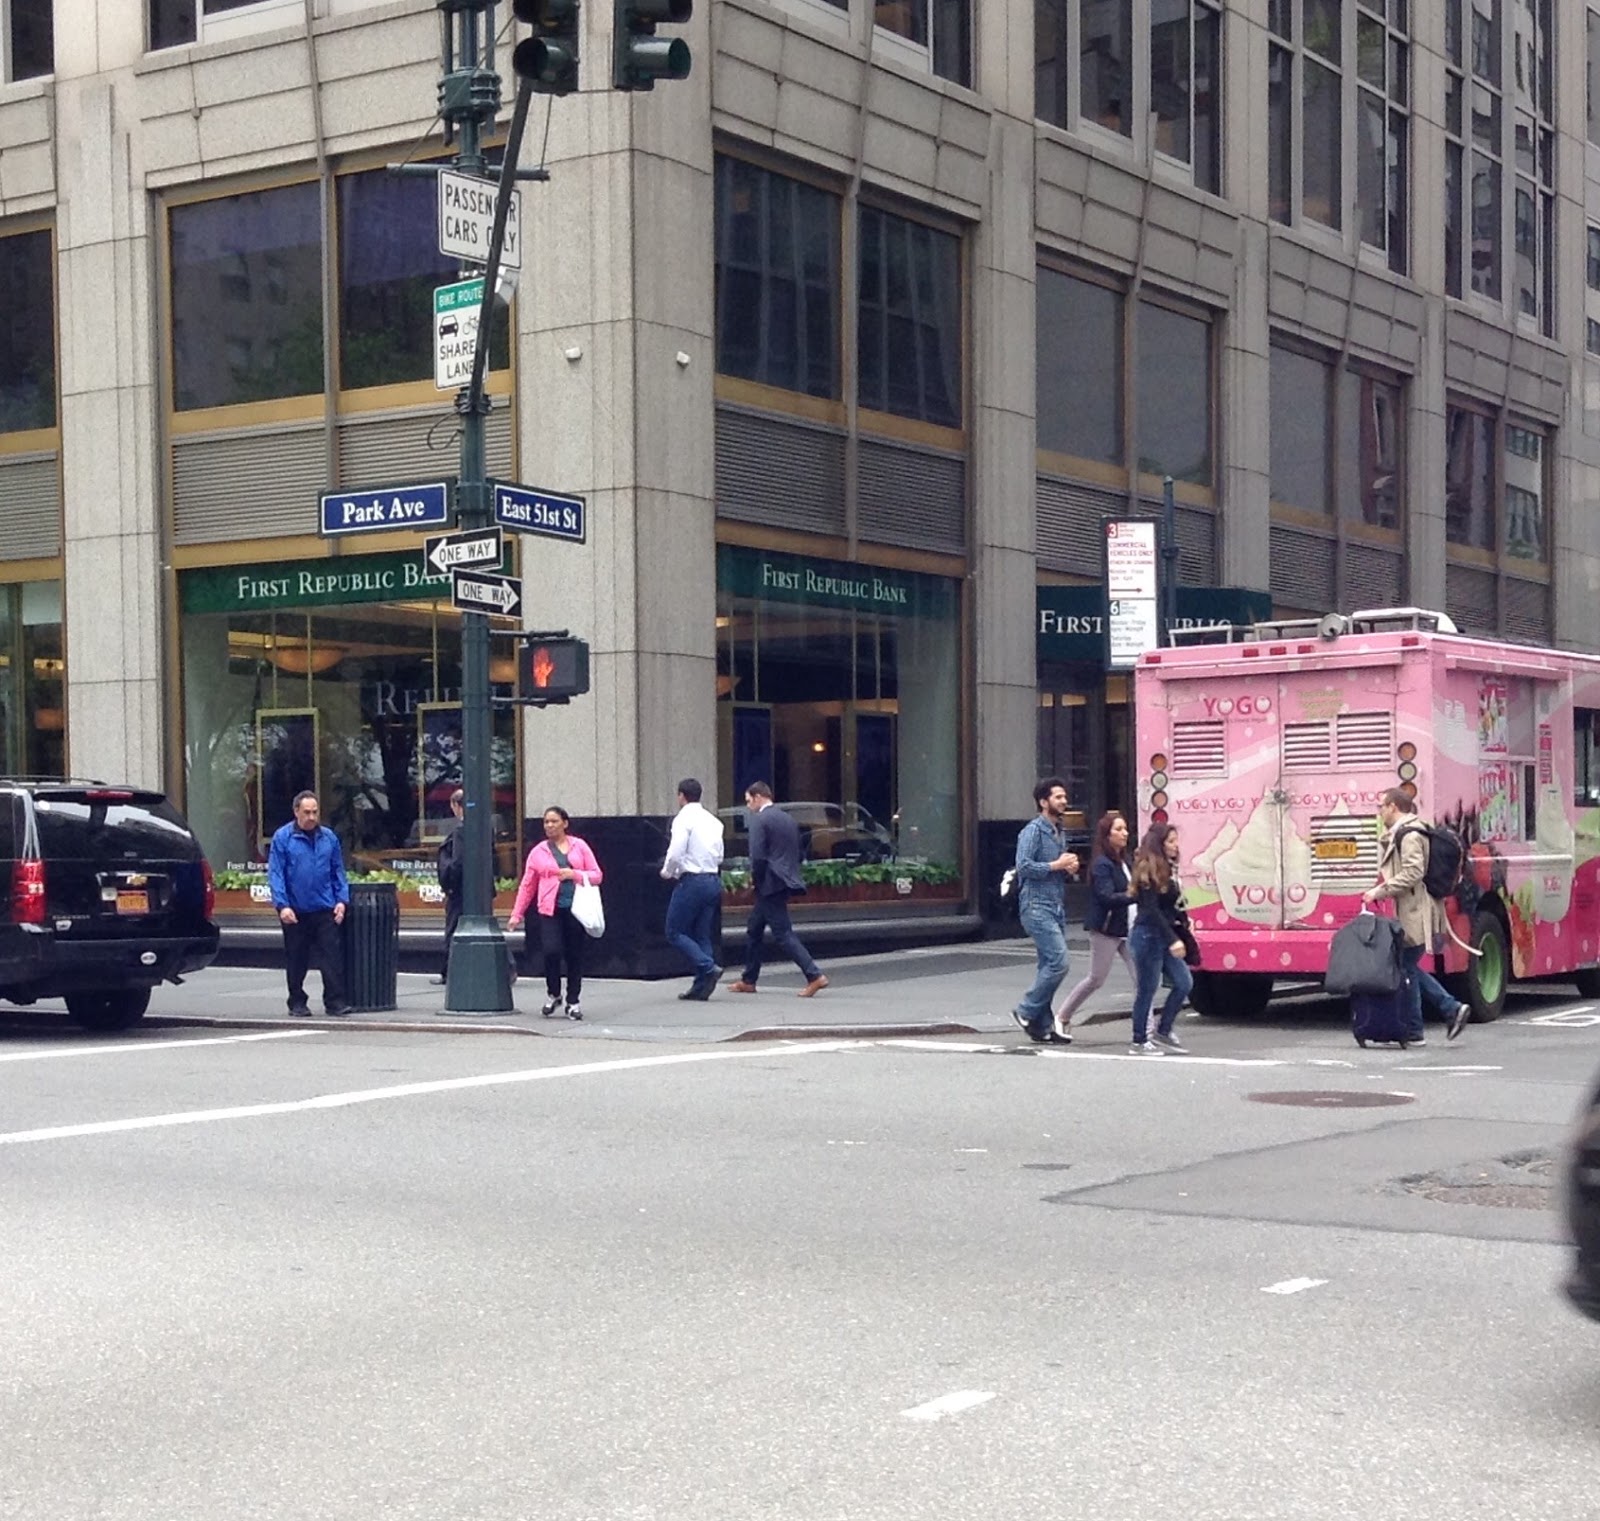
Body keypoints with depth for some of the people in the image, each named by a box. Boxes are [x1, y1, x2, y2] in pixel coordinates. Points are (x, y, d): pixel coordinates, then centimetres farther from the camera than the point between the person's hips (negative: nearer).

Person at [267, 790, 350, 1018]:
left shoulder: (329, 837, 7)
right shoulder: (282, 837, -3)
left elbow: (338, 871, 12)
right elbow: (275, 874, -6)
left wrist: (342, 899, 2)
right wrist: (282, 905, -14)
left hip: (324, 909, 2)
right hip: (295, 911, -2)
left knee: (332, 956, -4)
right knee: (296, 960, 8)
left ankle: (335, 1002, -2)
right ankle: (297, 1003, 18)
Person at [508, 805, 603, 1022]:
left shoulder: (579, 846, 9)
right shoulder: (538, 852, 9)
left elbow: (597, 875, 6)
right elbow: (527, 885, 10)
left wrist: (574, 874, -10)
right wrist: (516, 914, 6)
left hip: (576, 909, 1)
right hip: (551, 910, -1)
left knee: (575, 956, 3)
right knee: (552, 951, -16)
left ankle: (573, 1002, 17)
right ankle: (553, 995, 7)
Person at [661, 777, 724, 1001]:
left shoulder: (684, 819, -10)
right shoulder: (713, 821, 12)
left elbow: (675, 854, -16)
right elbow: (720, 856, 13)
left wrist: (667, 872, 1)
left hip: (692, 881, -7)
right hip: (713, 879, 7)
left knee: (675, 932, 1)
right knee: (702, 934, 11)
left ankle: (708, 968, -13)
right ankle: (701, 987, 8)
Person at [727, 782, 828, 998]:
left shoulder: (760, 820, -11)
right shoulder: (788, 820, 16)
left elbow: (757, 856, -18)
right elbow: (797, 853, 17)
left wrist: (755, 877, -3)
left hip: (771, 884, -9)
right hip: (786, 880, 10)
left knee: (783, 934, -9)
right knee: (754, 930, 18)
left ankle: (815, 975, -16)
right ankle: (748, 981, 23)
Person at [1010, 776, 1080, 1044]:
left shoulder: (1060, 833, 19)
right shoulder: (1033, 831, -9)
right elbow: (1024, 866, -19)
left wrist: (1070, 867, 8)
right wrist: (1057, 865, -14)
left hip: (1056, 907, 9)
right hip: (1037, 906, -9)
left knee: (1049, 966, 8)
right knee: (1058, 962, -16)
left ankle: (1042, 1027, 12)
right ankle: (1026, 1011, -4)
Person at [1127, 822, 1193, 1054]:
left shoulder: (1166, 869, 14)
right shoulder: (1148, 870, -14)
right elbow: (1151, 910, -20)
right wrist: (1173, 939, -24)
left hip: (1163, 937, 9)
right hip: (1148, 936, -9)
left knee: (1184, 982, 6)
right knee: (1147, 990, -2)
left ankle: (1163, 1033, 15)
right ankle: (1139, 1042, 7)